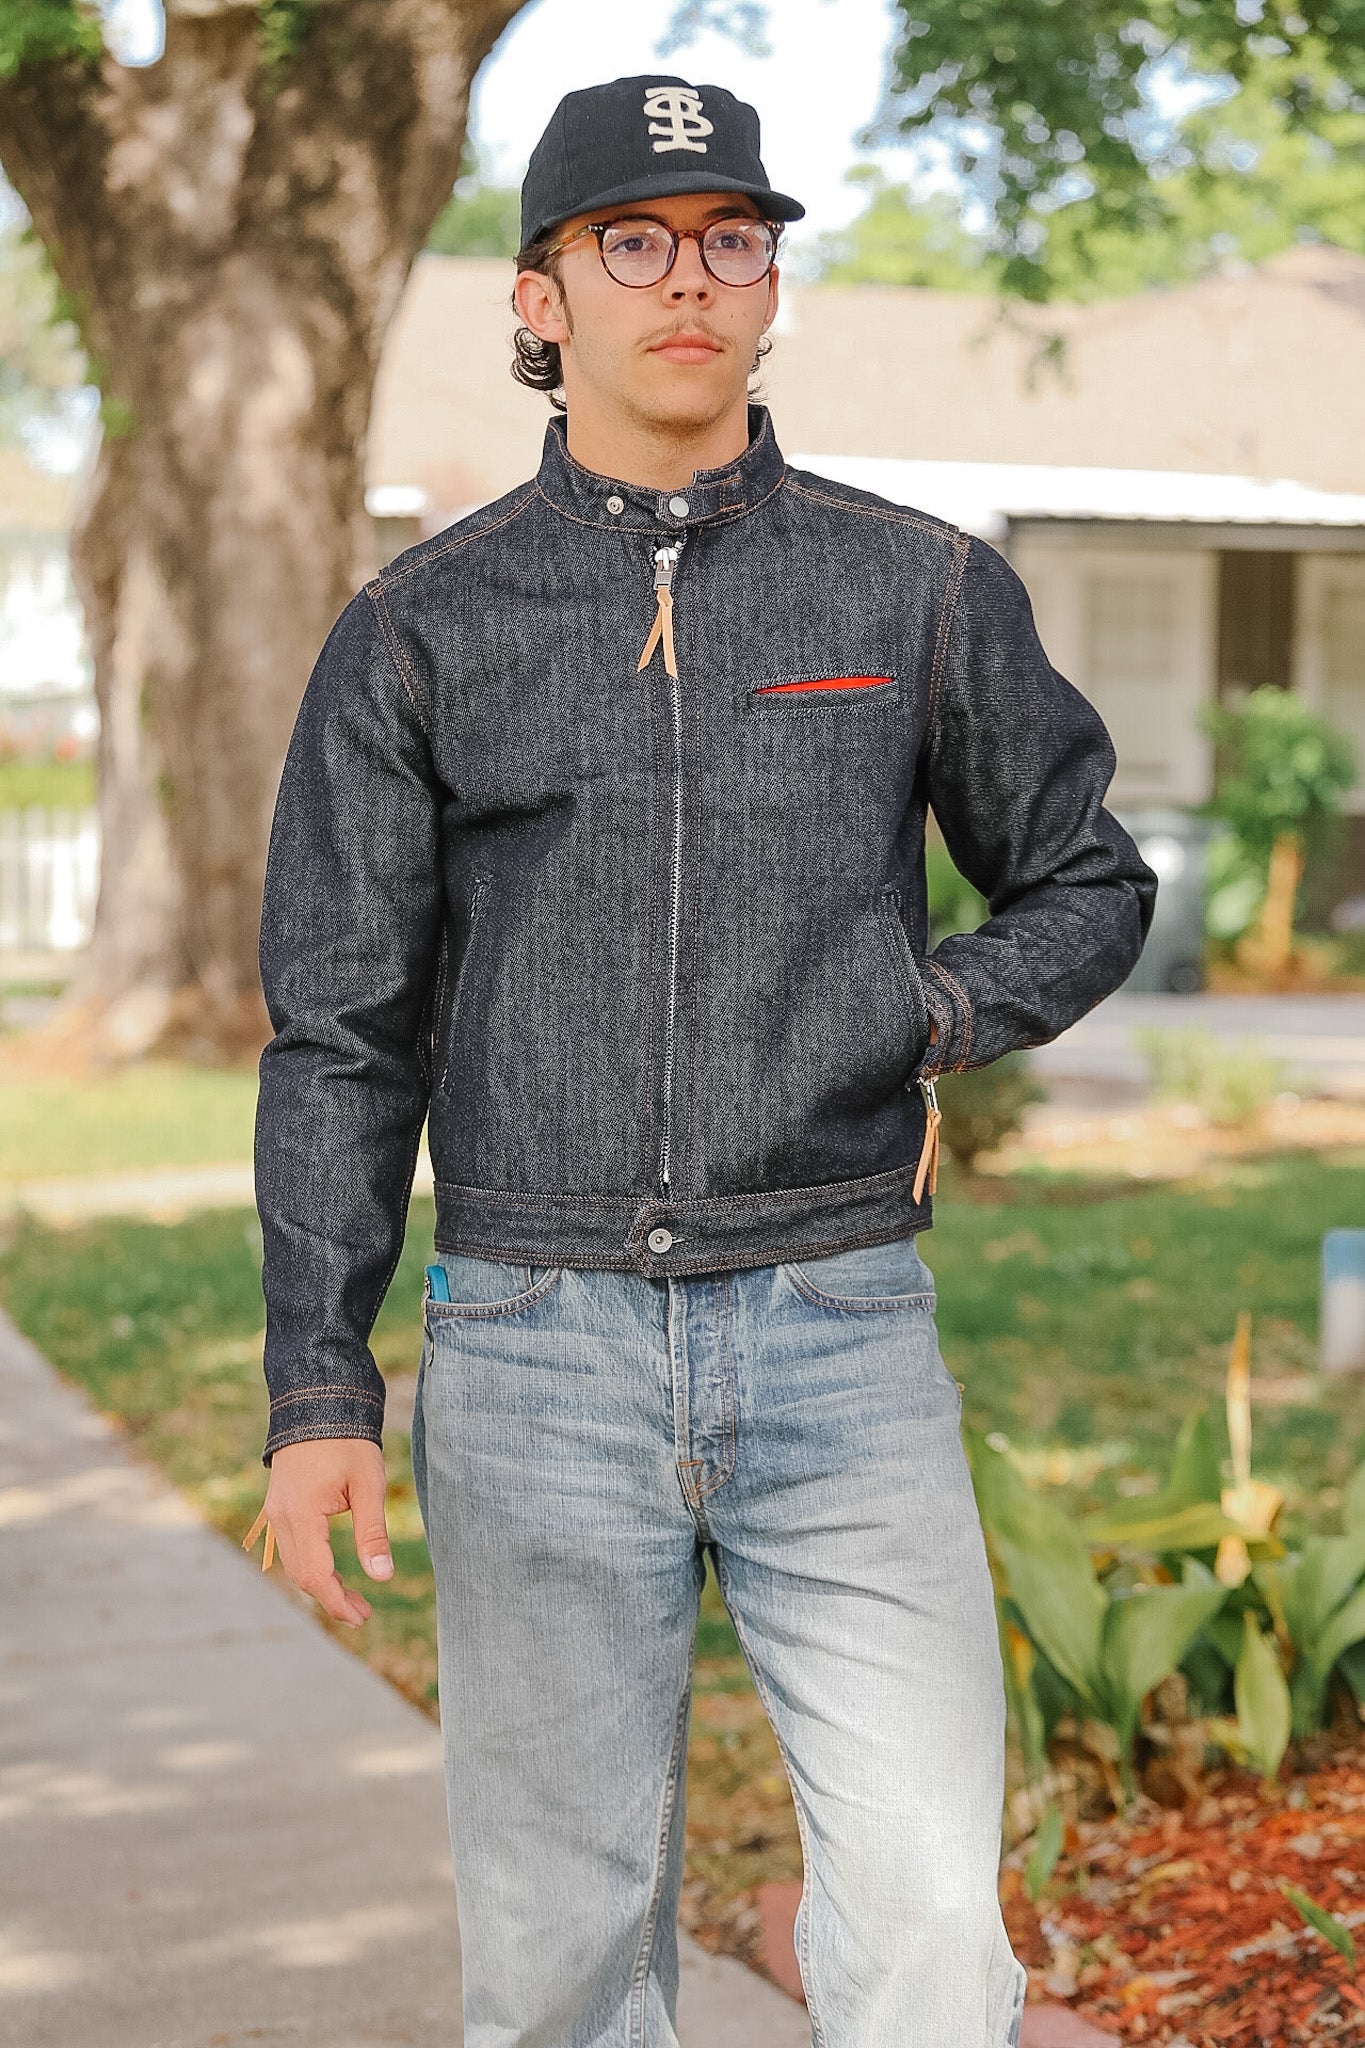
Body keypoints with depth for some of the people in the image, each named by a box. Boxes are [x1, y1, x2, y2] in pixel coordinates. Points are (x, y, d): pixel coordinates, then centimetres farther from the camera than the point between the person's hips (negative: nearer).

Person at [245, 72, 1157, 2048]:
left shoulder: (923, 589, 6)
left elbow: (1087, 889, 17)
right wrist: (318, 1388, -4)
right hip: (536, 1349, 0)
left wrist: (925, 1019, -3)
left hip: (842, 1342, 0)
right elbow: (341, 1032, 4)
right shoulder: (422, 627, 5)